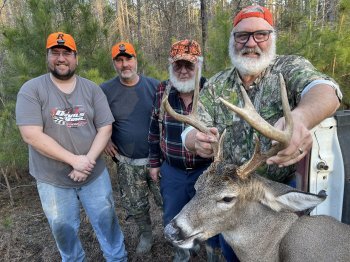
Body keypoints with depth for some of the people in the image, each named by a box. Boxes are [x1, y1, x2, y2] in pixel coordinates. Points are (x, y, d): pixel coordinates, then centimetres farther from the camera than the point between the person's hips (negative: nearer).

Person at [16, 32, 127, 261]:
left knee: (106, 220, 15)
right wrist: (74, 160, -21)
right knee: (63, 229, 18)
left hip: (95, 174, 2)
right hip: (53, 180, -1)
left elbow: (105, 127, -5)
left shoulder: (92, 89, -1)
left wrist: (89, 160, -19)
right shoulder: (31, 90, -9)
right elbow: (31, 135, -17)